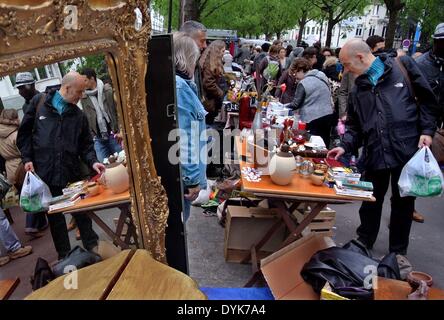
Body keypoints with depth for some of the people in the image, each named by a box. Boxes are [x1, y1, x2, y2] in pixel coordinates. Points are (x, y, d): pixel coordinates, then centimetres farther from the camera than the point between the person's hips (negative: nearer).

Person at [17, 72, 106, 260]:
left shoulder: (79, 115, 6)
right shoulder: (39, 103, 1)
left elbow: (86, 144, 6)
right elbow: (24, 132, 5)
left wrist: (92, 161, -11)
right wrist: (27, 158, -3)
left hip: (72, 173, 1)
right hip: (45, 173, -1)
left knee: (82, 212, 10)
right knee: (55, 216, 12)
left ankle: (92, 246, 28)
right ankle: (64, 255, 28)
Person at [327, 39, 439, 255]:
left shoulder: (403, 67, -1)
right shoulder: (358, 88, 11)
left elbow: (427, 99, 1)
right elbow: (355, 125, 11)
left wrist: (427, 131, -8)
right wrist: (345, 146, -4)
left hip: (407, 151, -3)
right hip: (374, 154, 3)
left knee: (403, 203, 11)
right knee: (370, 202, 14)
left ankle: (398, 253, 29)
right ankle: (363, 244, 34)